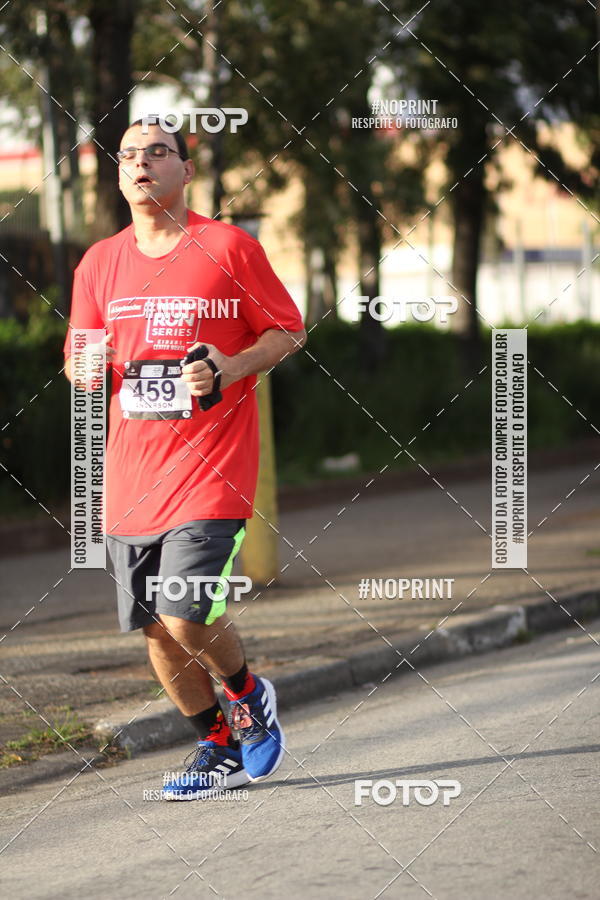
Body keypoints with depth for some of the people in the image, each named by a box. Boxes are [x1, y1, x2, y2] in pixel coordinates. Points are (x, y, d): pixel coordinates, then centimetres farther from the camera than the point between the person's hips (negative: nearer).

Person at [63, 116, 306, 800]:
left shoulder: (228, 248, -3)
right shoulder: (99, 263, 9)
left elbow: (288, 332, 3)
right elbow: (78, 364, 16)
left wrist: (227, 370, -15)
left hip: (209, 468, -5)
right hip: (130, 478, 5)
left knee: (187, 615, -16)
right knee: (155, 629, 6)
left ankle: (249, 696, 13)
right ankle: (218, 746, 25)